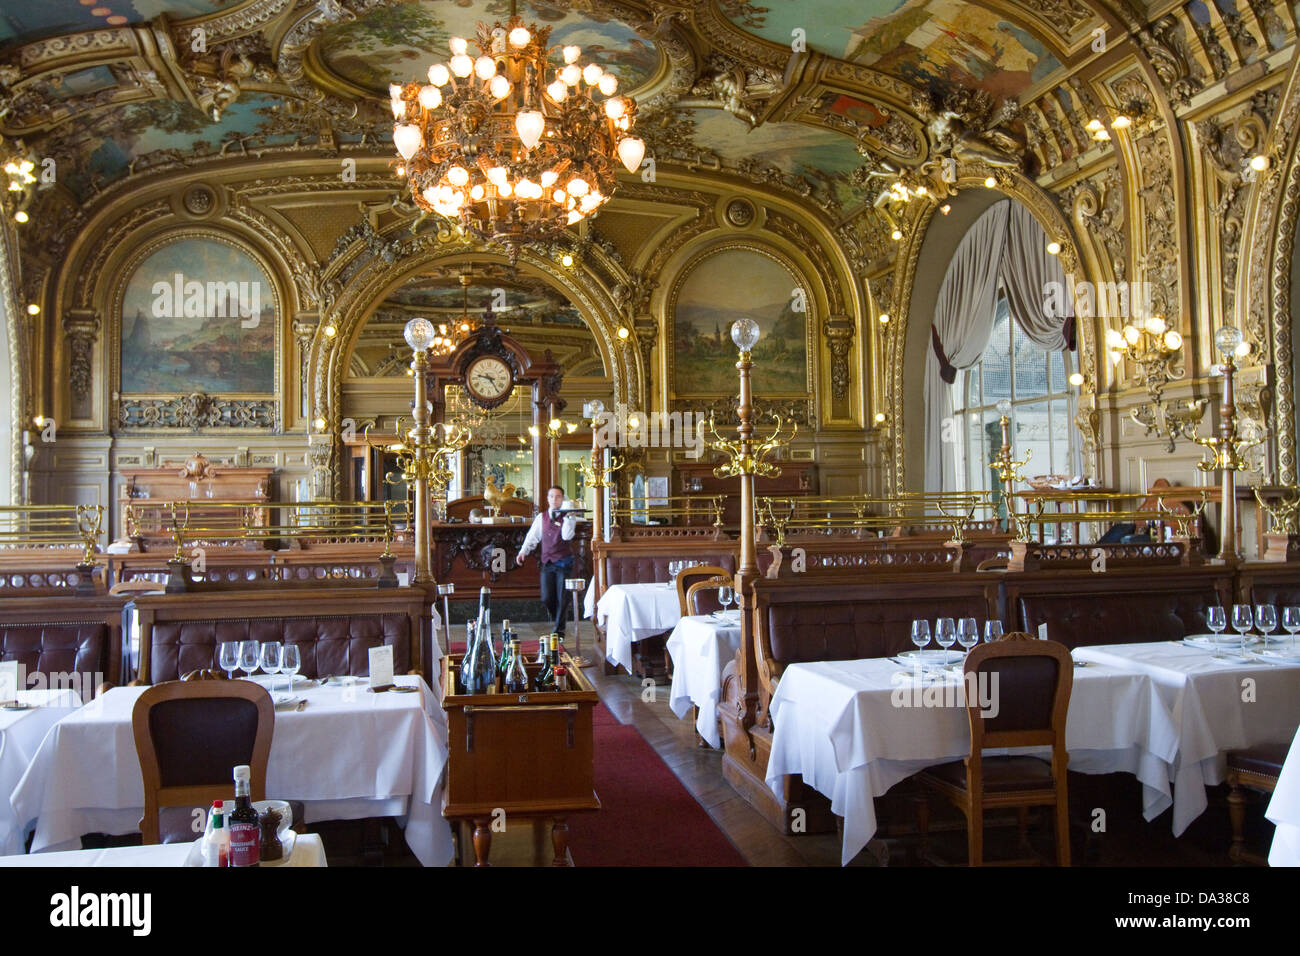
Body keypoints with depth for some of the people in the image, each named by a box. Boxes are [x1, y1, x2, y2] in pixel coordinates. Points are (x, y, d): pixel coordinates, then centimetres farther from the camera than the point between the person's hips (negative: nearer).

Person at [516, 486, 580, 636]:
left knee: (562, 598, -1)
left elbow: (566, 536, -16)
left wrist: (568, 517, -22)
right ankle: (555, 619, 32)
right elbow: (532, 537, 10)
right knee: (546, 598, 2)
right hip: (547, 562, 3)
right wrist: (523, 552, -4)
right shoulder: (541, 517, 10)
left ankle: (559, 630, 11)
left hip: (563, 562, -3)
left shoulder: (569, 517, 0)